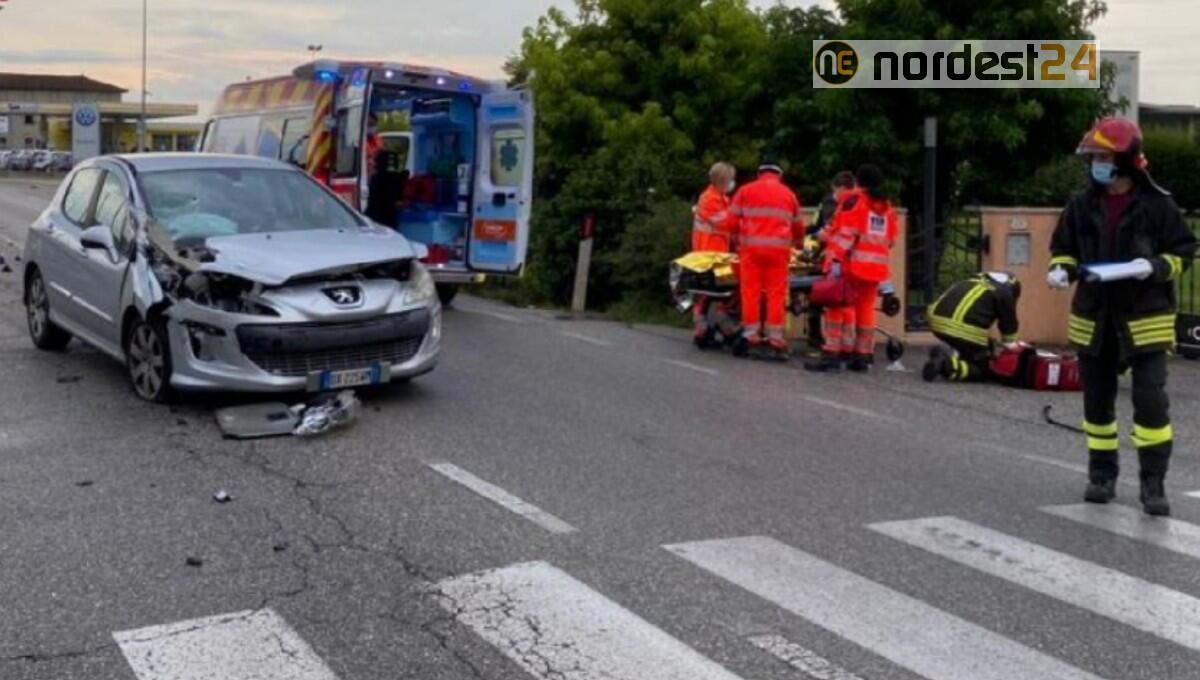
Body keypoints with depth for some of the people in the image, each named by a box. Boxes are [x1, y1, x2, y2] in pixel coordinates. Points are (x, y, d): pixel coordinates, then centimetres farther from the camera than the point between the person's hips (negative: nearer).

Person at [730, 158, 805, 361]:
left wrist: (738, 242, 24)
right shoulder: (789, 194, 19)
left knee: (751, 292, 2)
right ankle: (776, 341, -2)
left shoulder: (746, 191, 13)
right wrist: (797, 243, 43)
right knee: (777, 294, 0)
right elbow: (799, 226, 24)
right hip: (779, 249, 1)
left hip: (751, 247, -1)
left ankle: (751, 338, 3)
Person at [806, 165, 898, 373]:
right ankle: (863, 356, 12)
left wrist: (836, 259, -18)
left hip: (851, 264, -6)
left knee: (839, 307, -4)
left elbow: (845, 233, -13)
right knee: (865, 309, 11)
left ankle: (832, 354, -11)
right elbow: (890, 241, 18)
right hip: (876, 268, 6)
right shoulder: (887, 207, 17)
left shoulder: (854, 200, -3)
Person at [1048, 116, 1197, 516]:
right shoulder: (1082, 205, 4)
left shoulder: (1157, 205, -6)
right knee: (1097, 401, 12)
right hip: (1093, 318, 4)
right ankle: (1102, 476, 25)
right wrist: (1062, 270, -7)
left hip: (1144, 319, -4)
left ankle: (1153, 483, 1)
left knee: (1151, 400, -7)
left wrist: (1155, 266, -20)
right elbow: (1063, 248, 14)